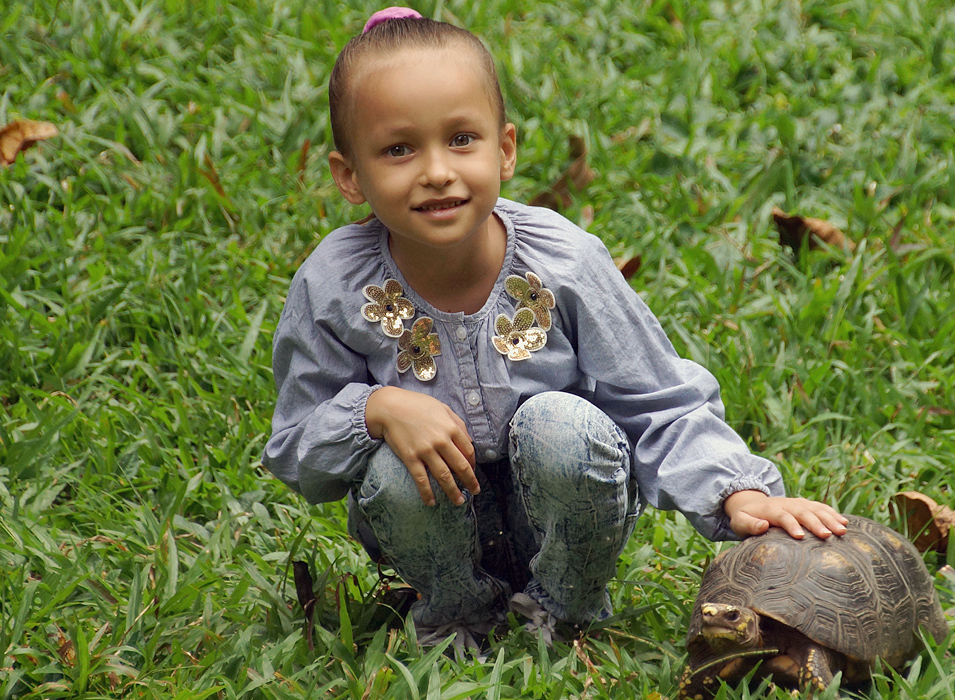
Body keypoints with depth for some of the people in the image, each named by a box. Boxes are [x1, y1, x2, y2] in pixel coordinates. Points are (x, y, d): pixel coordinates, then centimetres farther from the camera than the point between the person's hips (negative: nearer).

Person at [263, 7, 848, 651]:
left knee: (563, 427, -31)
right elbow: (297, 450, -7)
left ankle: (568, 610, -3)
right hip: (439, 518, 1)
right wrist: (376, 410, -28)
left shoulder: (564, 264, -18)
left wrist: (740, 492, -29)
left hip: (564, 521, -1)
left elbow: (662, 406, -12)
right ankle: (458, 609, 2)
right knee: (394, 471, -31)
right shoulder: (333, 290, -16)